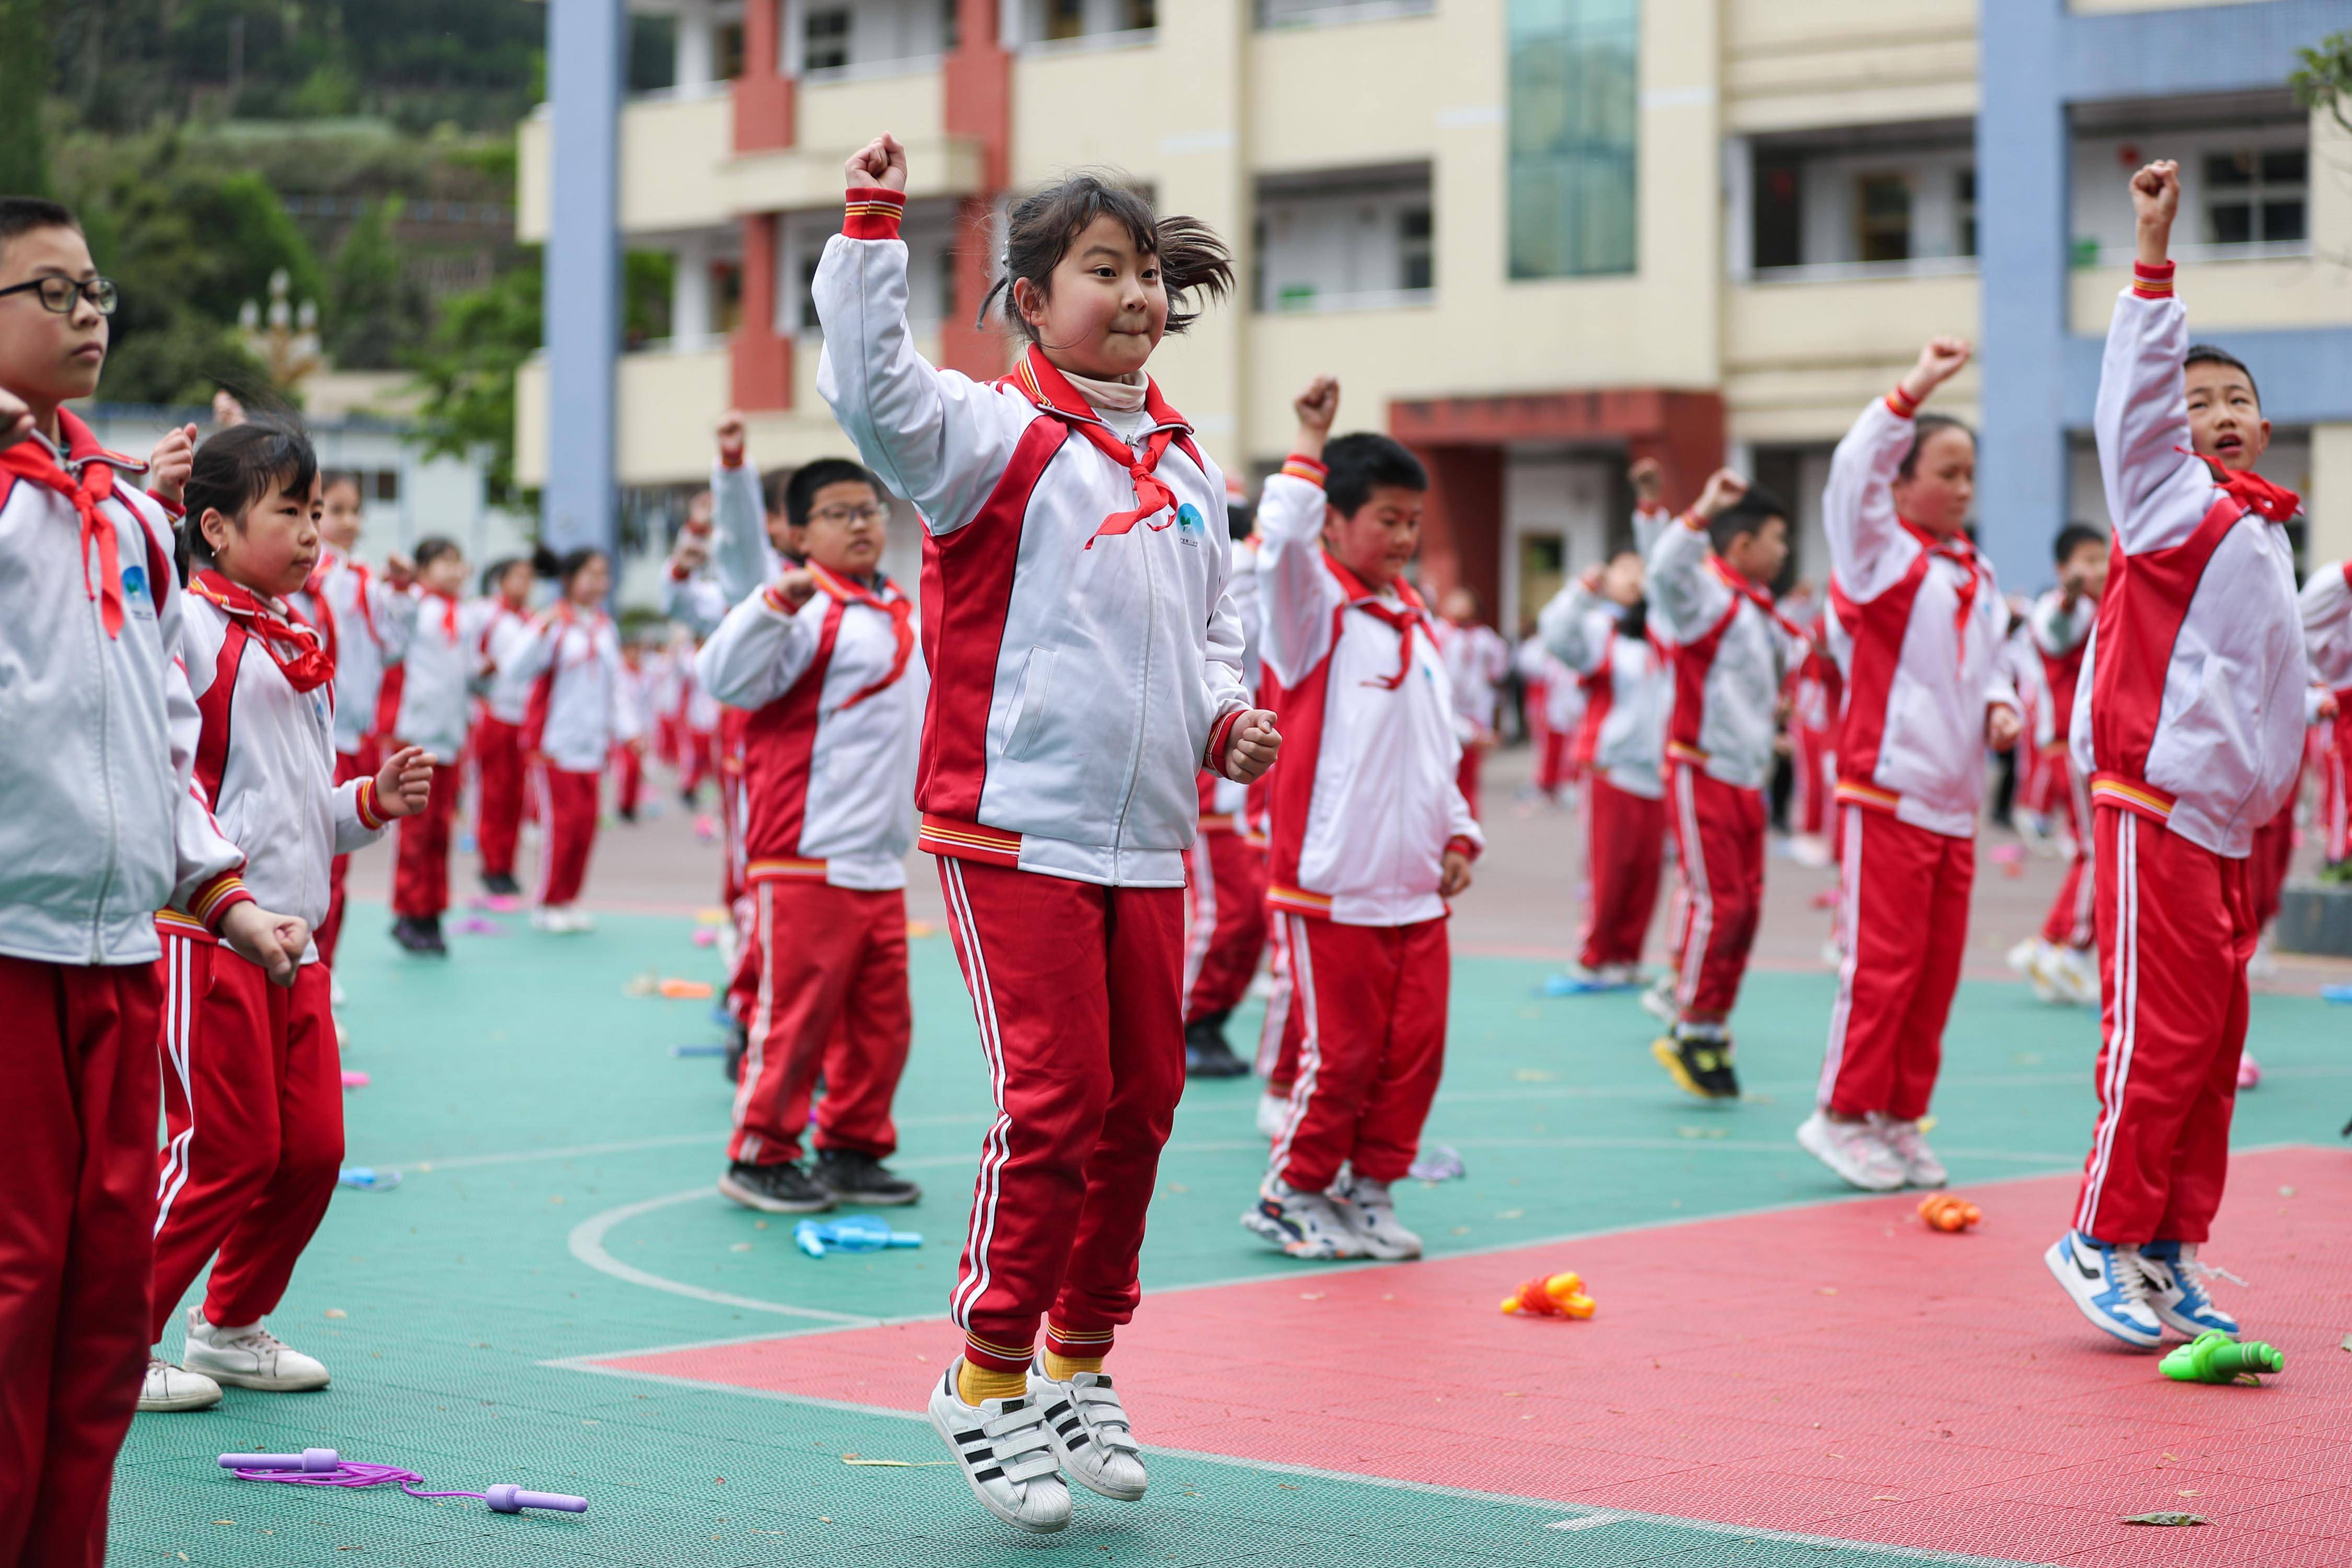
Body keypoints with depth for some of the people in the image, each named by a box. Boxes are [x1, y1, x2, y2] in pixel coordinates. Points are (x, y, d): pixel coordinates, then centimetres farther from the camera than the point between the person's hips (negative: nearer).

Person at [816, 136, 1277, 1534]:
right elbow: (873, 386, -25)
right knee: (1053, 1102, -9)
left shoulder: (1186, 466, 14)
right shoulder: (997, 433, -6)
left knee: (1142, 1103, 10)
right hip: (1019, 830, -7)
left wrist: (1230, 720, 6)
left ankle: (1082, 1363, 26)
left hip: (1151, 840, 7)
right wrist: (874, 227, -30)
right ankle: (988, 1379, 6)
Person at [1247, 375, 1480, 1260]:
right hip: (1333, 883, -7)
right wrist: (1310, 446, -25)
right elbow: (1281, 540, -29)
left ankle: (1369, 1192, 20)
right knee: (1340, 1053, -2)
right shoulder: (1317, 609, -6)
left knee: (1415, 1051, 7)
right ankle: (1292, 1196, 14)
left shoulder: (1416, 620, 15)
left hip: (1416, 886, 7)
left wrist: (1459, 831, 14)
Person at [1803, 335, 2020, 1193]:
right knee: (1882, 962, -6)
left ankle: (1901, 1118, 18)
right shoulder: (1882, 554, -7)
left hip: (1955, 800, 7)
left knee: (1937, 969, 8)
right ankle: (1843, 1115, 5)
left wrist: (1999, 707, 2)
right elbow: (1853, 472, -25)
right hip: (1889, 792, -7)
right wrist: (1915, 391, -31)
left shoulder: (1976, 575, 15)